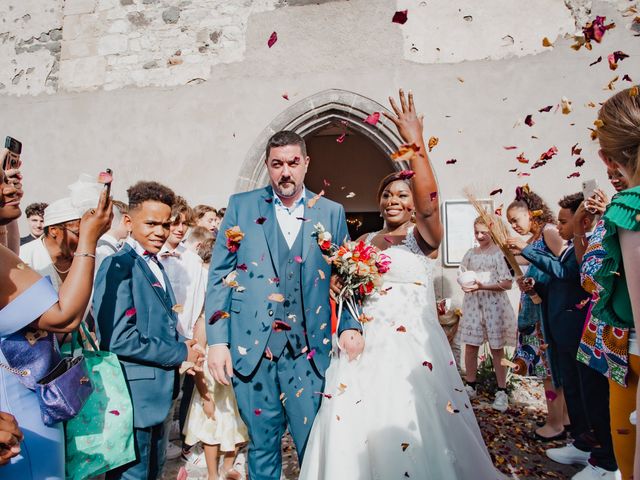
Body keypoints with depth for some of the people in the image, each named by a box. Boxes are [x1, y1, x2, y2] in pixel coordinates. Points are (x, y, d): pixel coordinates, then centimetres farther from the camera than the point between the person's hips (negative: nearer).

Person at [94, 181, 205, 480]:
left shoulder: (155, 265, 11)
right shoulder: (118, 266, -17)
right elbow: (118, 338, -25)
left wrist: (182, 347, -1)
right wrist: (181, 353, -17)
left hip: (158, 391, 9)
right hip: (135, 395, -9)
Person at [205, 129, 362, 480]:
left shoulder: (332, 213, 7)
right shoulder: (241, 206, 4)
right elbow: (219, 274, 3)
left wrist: (351, 324, -7)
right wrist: (217, 340, -4)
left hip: (309, 351, 1)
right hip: (252, 349, 0)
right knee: (262, 446, 14)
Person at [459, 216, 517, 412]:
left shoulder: (499, 253, -7)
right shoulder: (470, 253, 8)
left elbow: (507, 284, -10)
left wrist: (483, 286, -21)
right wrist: (464, 284, -8)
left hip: (494, 304, -4)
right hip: (473, 303, 4)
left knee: (496, 348, 4)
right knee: (470, 346, 7)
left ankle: (502, 391, 17)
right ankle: (470, 386, 23)